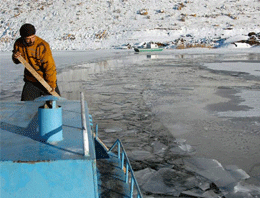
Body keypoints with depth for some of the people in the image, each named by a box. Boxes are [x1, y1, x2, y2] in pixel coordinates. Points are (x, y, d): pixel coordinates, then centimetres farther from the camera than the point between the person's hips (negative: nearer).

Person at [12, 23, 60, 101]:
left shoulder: (42, 46, -23)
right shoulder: (18, 43, -5)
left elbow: (49, 67, -21)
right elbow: (17, 61, 11)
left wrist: (51, 84, -18)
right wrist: (15, 57, -13)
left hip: (46, 80, -4)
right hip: (30, 82, 4)